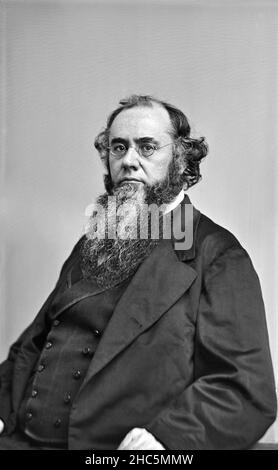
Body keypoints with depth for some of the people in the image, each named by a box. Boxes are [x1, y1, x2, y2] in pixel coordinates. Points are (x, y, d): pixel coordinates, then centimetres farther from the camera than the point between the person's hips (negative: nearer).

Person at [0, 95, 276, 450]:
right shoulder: (91, 243, 17)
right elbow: (32, 344, 19)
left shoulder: (219, 256, -3)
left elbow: (249, 391, -9)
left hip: (119, 446, -5)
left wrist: (168, 436, -23)